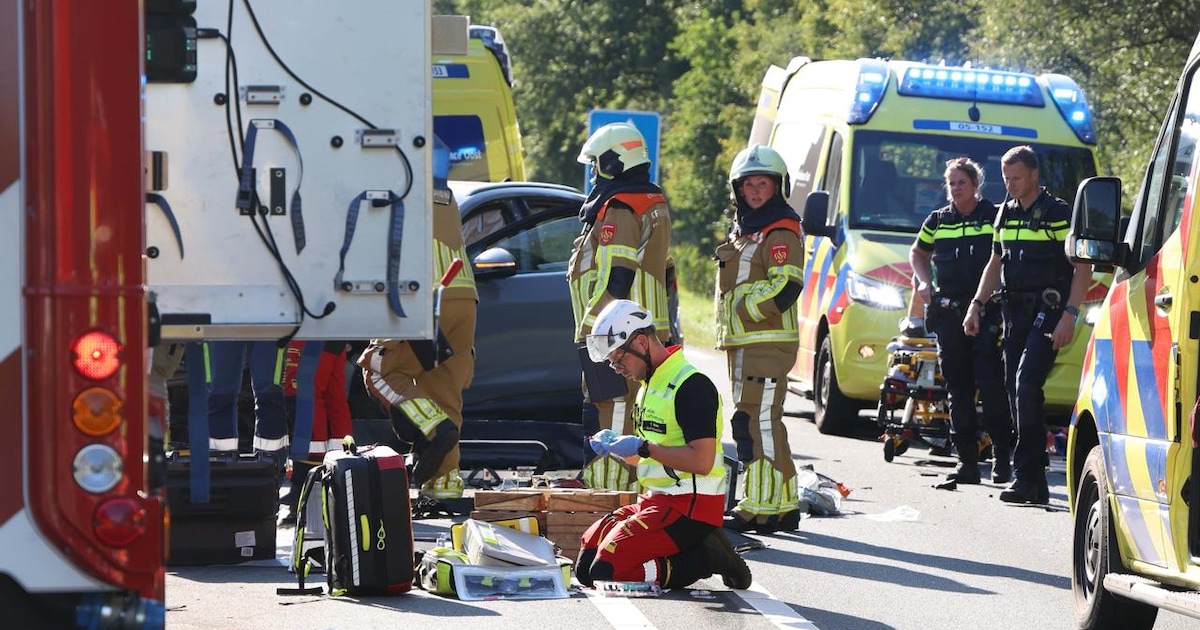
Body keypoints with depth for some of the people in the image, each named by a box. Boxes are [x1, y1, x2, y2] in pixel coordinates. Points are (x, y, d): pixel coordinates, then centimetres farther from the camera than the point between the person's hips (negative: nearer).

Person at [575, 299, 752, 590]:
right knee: (586, 565, 4)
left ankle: (706, 558, -9)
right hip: (657, 501, 10)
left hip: (689, 506, -10)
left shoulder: (691, 385, -15)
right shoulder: (651, 385, 17)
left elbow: (701, 461, -22)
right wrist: (616, 445, 6)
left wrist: (643, 448, -19)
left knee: (606, 573, -18)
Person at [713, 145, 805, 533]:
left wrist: (744, 308, -14)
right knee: (762, 424, 13)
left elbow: (786, 288, -22)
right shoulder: (742, 231, 21)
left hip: (768, 343, -11)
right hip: (742, 344, 11)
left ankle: (761, 508, -15)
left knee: (758, 423, -14)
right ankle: (785, 505, 19)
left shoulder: (780, 233, -10)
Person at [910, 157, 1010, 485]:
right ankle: (967, 462, 7)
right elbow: (918, 253, 28)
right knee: (958, 390, 3)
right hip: (949, 313, 4)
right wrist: (924, 282, 11)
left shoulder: (995, 217, 2)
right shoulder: (938, 221, 13)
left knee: (992, 386, -11)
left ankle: (1002, 457, -3)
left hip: (988, 311, -4)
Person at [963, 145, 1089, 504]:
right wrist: (977, 305, 14)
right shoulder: (1006, 214, 15)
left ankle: (1027, 476, -19)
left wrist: (1069, 315, -17)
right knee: (1015, 389, 4)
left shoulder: (1059, 214, -7)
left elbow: (1082, 267, -9)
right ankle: (1034, 483, 8)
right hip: (1015, 310, 7)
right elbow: (996, 264, 25)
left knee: (1027, 384, -19)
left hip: (1048, 310, -7)